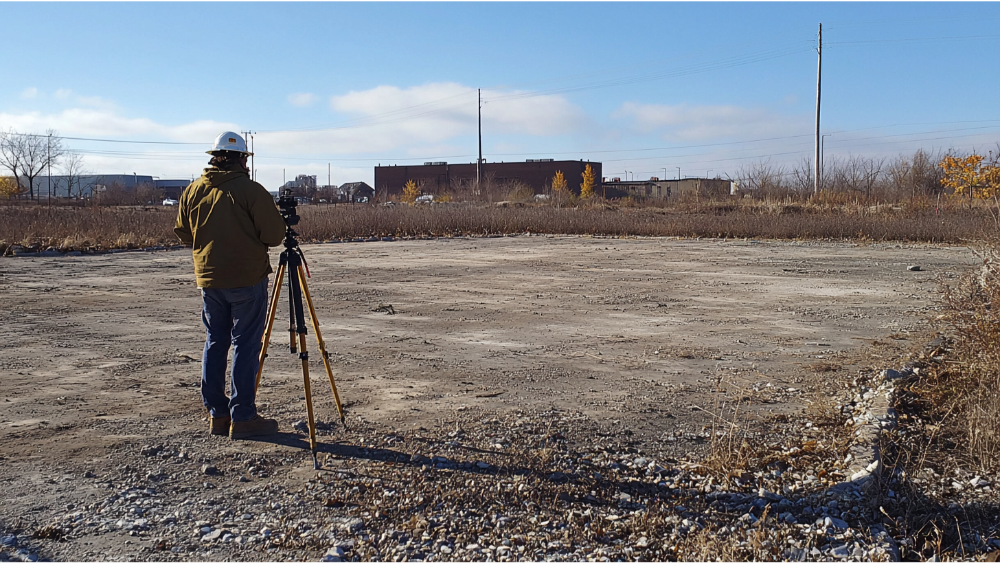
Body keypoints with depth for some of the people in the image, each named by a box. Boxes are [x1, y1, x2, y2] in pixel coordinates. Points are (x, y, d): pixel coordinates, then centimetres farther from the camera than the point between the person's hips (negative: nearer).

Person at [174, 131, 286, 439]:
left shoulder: (192, 191, 5)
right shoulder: (251, 190, -13)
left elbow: (183, 234, 13)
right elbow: (274, 235, -12)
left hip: (208, 279, 6)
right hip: (248, 279, -5)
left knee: (215, 343, 14)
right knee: (245, 345, 0)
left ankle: (217, 414, 19)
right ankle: (242, 417, 3)